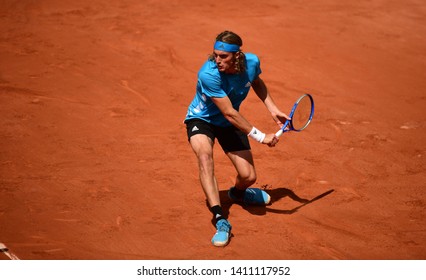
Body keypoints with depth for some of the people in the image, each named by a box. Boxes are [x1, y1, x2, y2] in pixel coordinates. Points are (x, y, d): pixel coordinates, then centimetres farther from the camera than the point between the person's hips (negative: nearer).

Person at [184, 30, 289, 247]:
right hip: (201, 119, -4)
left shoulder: (252, 62, -19)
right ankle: (220, 220, -42)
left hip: (230, 124, 4)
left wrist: (272, 108, 0)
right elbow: (229, 113, -31)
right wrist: (260, 137, -28)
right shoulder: (208, 74, -35)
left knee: (248, 176, -3)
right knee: (204, 156, -36)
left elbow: (257, 82, 9)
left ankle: (238, 192, 38)